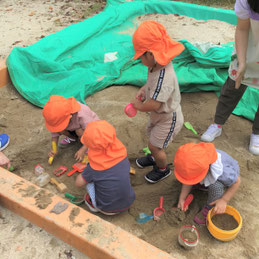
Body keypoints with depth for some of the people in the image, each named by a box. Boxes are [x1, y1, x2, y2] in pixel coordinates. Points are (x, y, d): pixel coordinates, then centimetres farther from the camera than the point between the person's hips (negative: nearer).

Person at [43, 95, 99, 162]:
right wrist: (53, 149, -21)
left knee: (79, 131, -36)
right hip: (72, 128, 5)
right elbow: (55, 132, -10)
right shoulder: (58, 117, -25)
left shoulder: (82, 116, -41)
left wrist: (83, 150, -38)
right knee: (60, 129, -22)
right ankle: (72, 137, 8)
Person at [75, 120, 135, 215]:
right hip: (128, 203, 4)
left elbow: (78, 183, -8)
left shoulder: (94, 168, -24)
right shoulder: (121, 153, -14)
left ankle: (93, 204, 22)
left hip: (107, 209, -4)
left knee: (88, 179, 6)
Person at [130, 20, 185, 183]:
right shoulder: (157, 65, -11)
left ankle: (163, 169, 36)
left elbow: (154, 104, -39)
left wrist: (139, 106, -20)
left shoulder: (164, 78, -40)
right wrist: (145, 89, -3)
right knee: (152, 135, 28)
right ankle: (155, 158, 57)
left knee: (155, 145, 7)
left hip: (168, 118, -9)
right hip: (159, 114, 9)